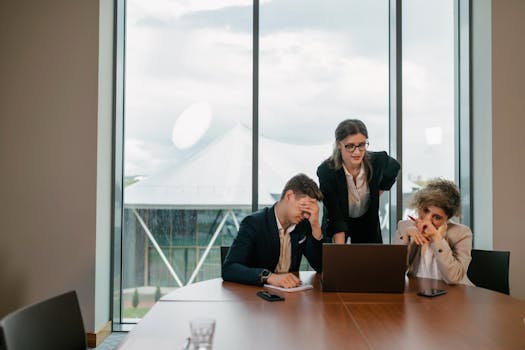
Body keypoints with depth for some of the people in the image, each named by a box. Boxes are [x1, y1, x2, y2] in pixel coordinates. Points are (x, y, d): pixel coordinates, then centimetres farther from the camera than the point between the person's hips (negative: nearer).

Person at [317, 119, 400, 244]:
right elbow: (335, 218, -29)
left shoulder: (378, 161, -22)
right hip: (340, 220, -2)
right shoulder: (326, 171, -31)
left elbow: (394, 167, 6)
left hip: (368, 221, 3)